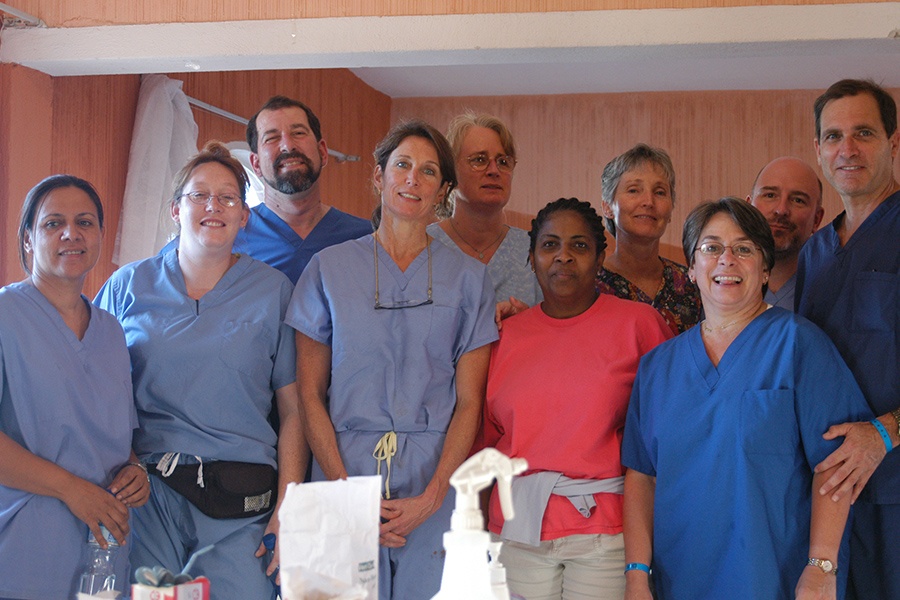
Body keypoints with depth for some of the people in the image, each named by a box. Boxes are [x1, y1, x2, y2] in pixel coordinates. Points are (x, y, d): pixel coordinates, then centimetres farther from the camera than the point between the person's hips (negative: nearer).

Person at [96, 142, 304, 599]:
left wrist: (288, 507, -5)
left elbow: (293, 410, 2)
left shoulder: (273, 291, 4)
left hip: (241, 506, -1)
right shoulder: (130, 285, 7)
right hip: (148, 493, 1)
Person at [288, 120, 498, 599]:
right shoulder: (329, 268, 6)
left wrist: (431, 496, -9)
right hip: (342, 472, 0)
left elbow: (470, 402, 3)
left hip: (435, 477, 0)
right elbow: (309, 393, 3)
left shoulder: (468, 278, 7)